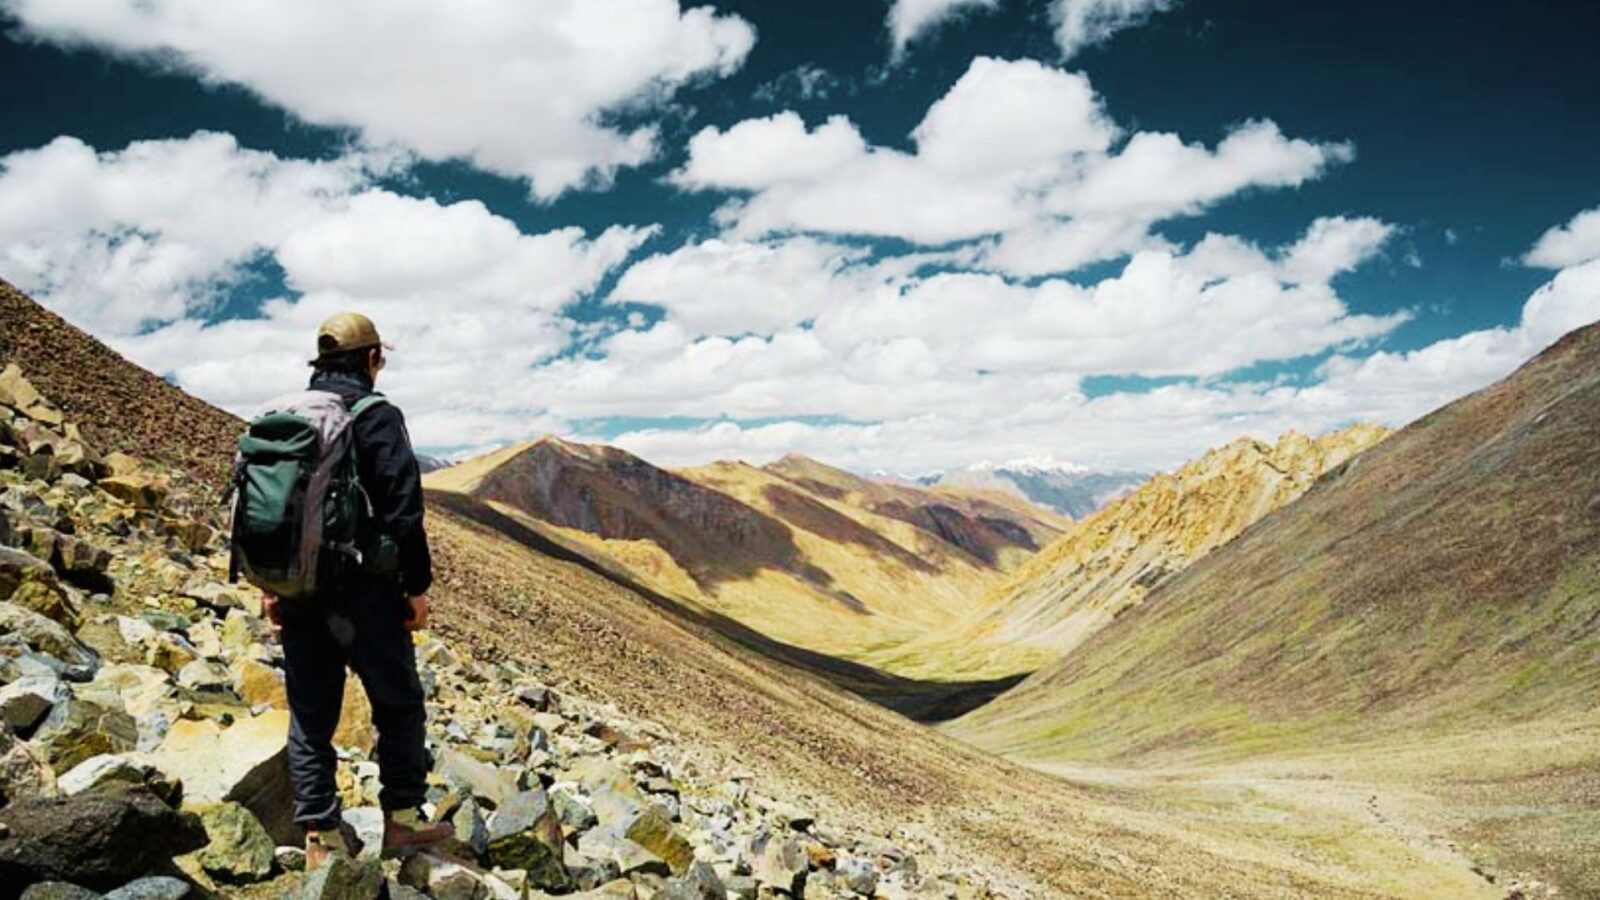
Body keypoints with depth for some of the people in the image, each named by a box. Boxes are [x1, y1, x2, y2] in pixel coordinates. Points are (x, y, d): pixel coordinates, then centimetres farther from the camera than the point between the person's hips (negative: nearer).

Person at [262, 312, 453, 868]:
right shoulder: (378, 416, -8)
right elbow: (402, 508, -14)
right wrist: (417, 584, -7)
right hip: (361, 587, -6)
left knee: (310, 714, 9)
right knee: (398, 704, 8)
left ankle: (321, 837, 13)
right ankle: (402, 820, 13)